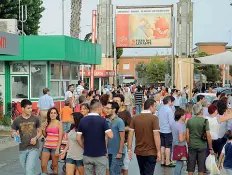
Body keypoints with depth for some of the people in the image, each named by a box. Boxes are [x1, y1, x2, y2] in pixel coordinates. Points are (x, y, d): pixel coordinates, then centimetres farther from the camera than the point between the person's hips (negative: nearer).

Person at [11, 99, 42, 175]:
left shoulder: (35, 119, -1)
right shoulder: (17, 120, -1)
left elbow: (40, 131, 8)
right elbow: (13, 133, 7)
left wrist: (35, 138, -12)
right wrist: (14, 134, -17)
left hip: (34, 148, -2)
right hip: (22, 149, 2)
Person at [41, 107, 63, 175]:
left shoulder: (59, 123, -5)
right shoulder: (47, 123, 9)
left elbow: (60, 138, -9)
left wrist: (57, 149, -15)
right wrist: (43, 128, 1)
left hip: (55, 147, -4)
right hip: (46, 146, 4)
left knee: (54, 166, 6)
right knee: (43, 166, 0)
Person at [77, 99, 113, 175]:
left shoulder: (83, 120, 0)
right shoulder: (102, 120, -12)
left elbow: (78, 138, 0)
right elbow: (110, 135, -18)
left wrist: (85, 148, 13)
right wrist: (107, 127, 1)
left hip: (87, 155, 4)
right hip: (100, 155, -4)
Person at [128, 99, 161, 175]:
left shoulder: (135, 118, 1)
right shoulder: (154, 118, -12)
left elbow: (130, 134, -1)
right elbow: (156, 136, -17)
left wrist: (129, 149, 4)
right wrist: (158, 152, -12)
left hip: (139, 152, 5)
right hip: (151, 152, -5)